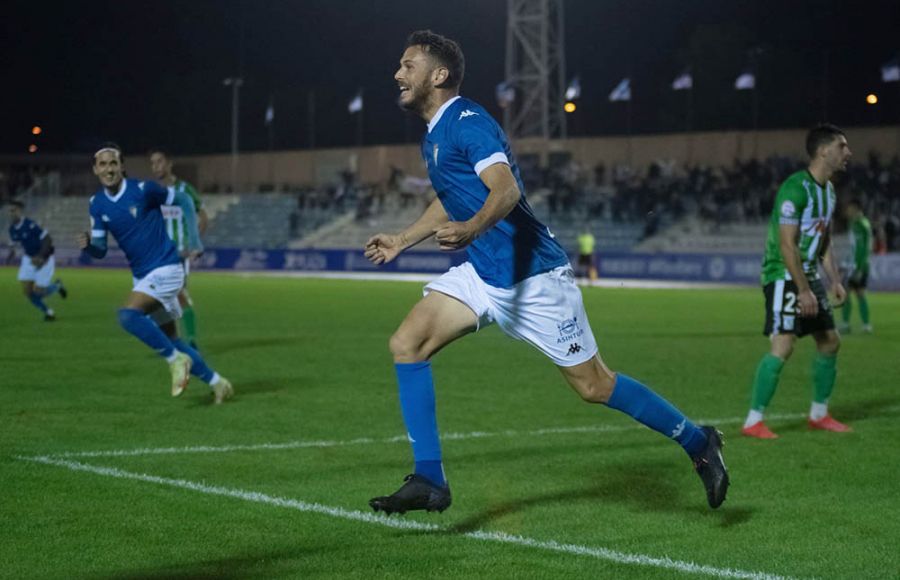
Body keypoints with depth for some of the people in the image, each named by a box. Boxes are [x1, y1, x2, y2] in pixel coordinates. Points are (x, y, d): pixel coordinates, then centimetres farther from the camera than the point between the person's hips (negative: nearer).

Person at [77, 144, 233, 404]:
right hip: (142, 275, 7)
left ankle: (176, 360, -11)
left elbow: (184, 200, -1)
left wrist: (194, 239, -6)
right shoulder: (97, 204, 2)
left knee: (128, 315, -26)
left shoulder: (142, 189, -14)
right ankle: (215, 382, 24)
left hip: (165, 268, -7)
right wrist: (87, 244, -19)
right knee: (170, 340, 10)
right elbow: (100, 250, 4)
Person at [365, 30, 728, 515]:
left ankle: (697, 442, 17)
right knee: (407, 343, -8)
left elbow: (506, 189, -31)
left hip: (532, 276, -9)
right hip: (482, 275, 9)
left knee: (594, 386, -2)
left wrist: (471, 229, -48)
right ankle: (429, 480, -7)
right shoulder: (434, 135, 13)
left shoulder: (467, 122, -16)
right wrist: (403, 240, 34)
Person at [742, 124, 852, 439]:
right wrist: (803, 291, -23)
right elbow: (787, 245, -22)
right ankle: (753, 421, -12)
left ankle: (819, 414, 26)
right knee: (783, 345, -18)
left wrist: (835, 280, 12)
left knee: (830, 341, 13)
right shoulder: (796, 188, -19)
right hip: (784, 275, -10)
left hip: (809, 274, 10)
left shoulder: (828, 189, 10)